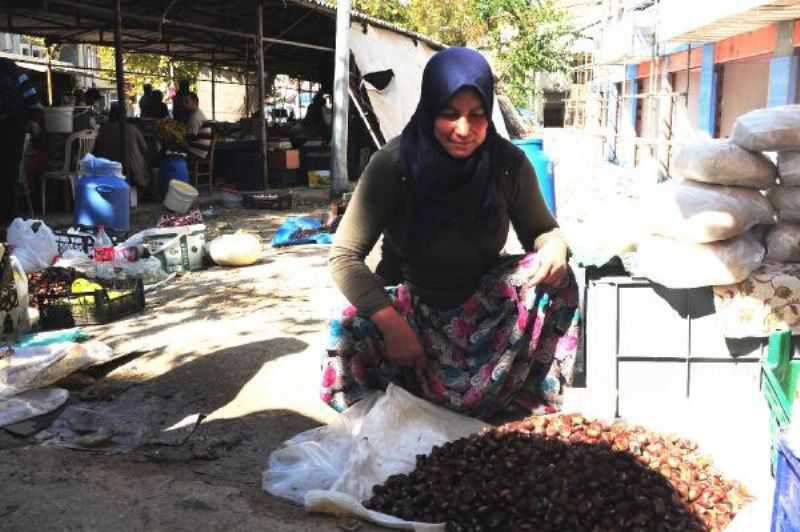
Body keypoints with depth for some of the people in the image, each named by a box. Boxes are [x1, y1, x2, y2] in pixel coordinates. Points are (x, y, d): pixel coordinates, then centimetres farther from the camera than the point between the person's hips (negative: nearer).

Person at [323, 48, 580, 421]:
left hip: (485, 308, 3)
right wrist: (391, 322, -34)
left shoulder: (508, 164, -14)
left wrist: (555, 246, -25)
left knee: (554, 279, -22)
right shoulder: (393, 164, -20)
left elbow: (541, 231, 1)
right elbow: (344, 256, -19)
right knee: (350, 336, -31)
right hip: (409, 303, -2)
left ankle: (528, 414, -8)